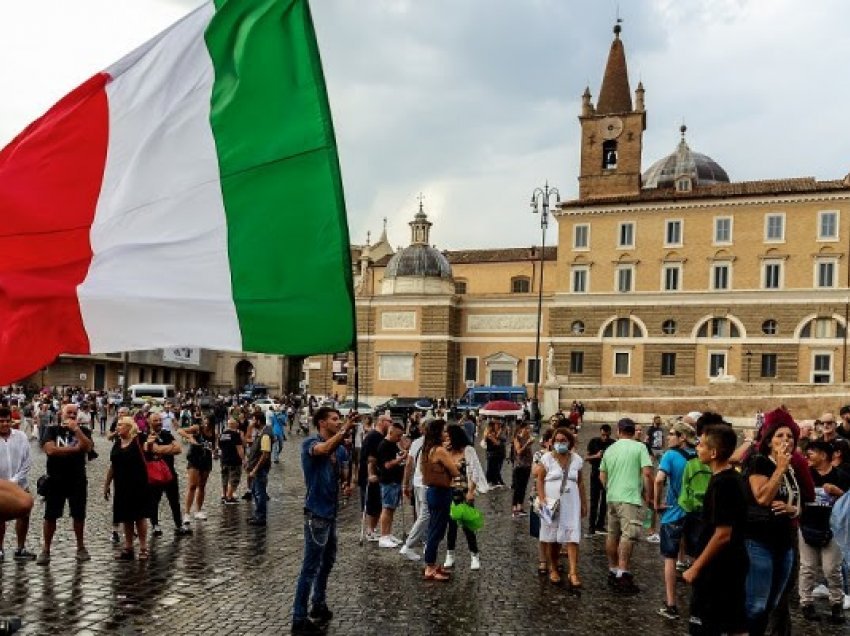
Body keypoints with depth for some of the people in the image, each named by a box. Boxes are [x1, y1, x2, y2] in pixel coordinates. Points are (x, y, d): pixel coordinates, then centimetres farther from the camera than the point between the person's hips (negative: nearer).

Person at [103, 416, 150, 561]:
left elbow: (145, 459, -15)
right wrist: (106, 484, 15)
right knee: (126, 517, 10)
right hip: (122, 486, 6)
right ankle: (128, 548, 18)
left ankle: (143, 548, 7)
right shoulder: (117, 444, 9)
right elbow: (112, 466, 15)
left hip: (137, 485, -6)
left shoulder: (137, 441, -8)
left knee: (139, 516, -1)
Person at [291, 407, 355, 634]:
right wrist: (344, 431, -42)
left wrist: (347, 484, -9)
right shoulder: (311, 443, -15)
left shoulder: (340, 449, 7)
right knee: (311, 567, -4)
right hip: (316, 513, -8)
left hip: (331, 513, 8)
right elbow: (324, 449, -37)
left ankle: (319, 605, 39)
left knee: (328, 561, 22)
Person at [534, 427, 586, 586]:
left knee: (572, 538, -6)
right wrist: (542, 498, -13)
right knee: (552, 539, 6)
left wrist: (584, 503, 12)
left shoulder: (576, 459, 6)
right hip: (551, 503, -2)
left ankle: (573, 573, -6)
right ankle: (553, 570, 21)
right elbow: (539, 479, -2)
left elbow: (580, 483, 13)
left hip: (571, 504, 2)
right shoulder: (547, 458, -2)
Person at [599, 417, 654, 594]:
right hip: (630, 498, -6)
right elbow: (647, 473, -12)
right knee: (629, 535, -9)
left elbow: (602, 475, 17)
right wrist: (649, 495, -2)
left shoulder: (610, 449, 11)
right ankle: (622, 574, -16)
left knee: (612, 535, 13)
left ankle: (613, 570, 23)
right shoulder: (639, 447, -5)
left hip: (612, 498, 6)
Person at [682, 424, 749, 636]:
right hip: (734, 563, 9)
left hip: (717, 567, -9)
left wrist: (695, 568, -19)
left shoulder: (721, 484, -22)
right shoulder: (735, 477, 7)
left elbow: (723, 534, -24)